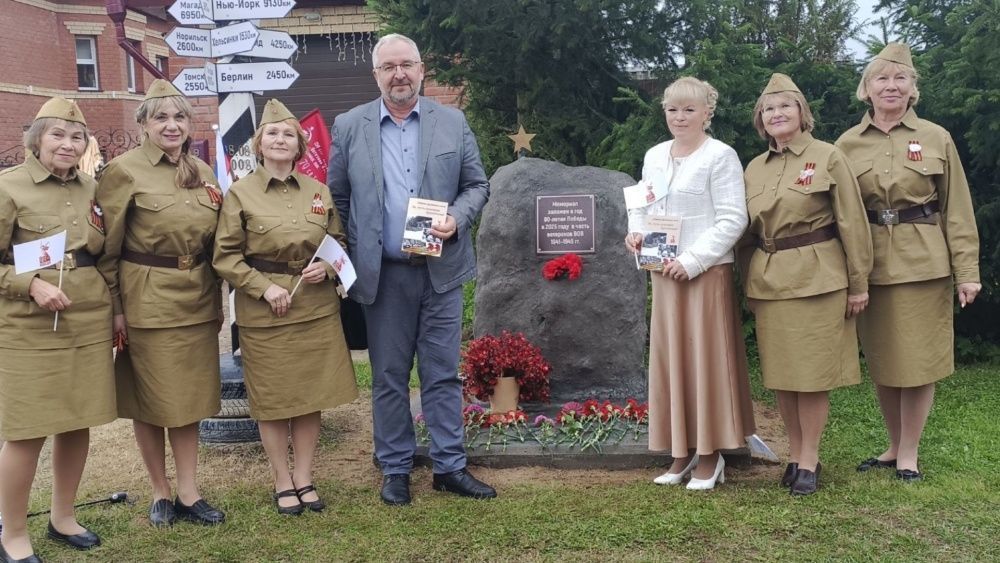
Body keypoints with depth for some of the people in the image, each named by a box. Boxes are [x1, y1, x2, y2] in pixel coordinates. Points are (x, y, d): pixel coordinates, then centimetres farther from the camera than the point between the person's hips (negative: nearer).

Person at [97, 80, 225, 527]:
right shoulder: (124, 170, -7)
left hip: (197, 301, 5)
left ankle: (188, 494, 20)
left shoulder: (202, 172, 9)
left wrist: (217, 299, 13)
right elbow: (108, 247, -6)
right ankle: (160, 492, 22)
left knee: (190, 397, 10)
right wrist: (115, 307, -9)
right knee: (150, 400, 6)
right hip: (147, 301, -5)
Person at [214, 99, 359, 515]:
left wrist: (327, 267, -6)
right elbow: (225, 256, -3)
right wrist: (265, 287, -14)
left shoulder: (319, 191, 7)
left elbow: (339, 242, 15)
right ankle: (282, 484, 20)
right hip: (264, 311, -3)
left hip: (317, 307, 3)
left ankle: (304, 478, 22)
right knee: (272, 400, 4)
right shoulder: (239, 193, -2)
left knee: (311, 396, 8)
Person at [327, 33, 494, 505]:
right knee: (388, 376, 9)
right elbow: (337, 199, 8)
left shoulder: (452, 122, 4)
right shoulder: (349, 127, 3)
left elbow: (477, 185, 8)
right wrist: (347, 261, 5)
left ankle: (449, 466, 18)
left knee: (443, 373, 7)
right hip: (383, 273, 0)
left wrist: (457, 218, -11)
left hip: (442, 268, 0)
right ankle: (395, 469, 22)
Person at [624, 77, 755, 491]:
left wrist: (692, 261, -18)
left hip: (707, 273, -6)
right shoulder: (654, 156, 12)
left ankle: (710, 453, 13)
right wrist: (635, 231, -1)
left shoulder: (721, 156, -7)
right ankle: (683, 451, 20)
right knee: (669, 359, 9)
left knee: (706, 359, 0)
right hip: (664, 274, 6)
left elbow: (732, 220, -12)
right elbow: (642, 205, 21)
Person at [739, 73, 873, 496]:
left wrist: (858, 284, -6)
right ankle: (795, 454, 22)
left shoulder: (828, 157, -3)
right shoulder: (754, 169, 10)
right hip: (769, 283, 5)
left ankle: (809, 460, 12)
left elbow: (852, 224, -4)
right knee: (780, 374, 9)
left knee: (812, 374, -1)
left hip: (817, 280, -4)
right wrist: (749, 285, 14)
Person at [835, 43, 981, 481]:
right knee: (881, 362, 9)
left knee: (918, 360, 3)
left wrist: (967, 271, -5)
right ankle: (894, 447, 26)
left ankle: (908, 452, 18)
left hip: (923, 265, -1)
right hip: (870, 266, 2)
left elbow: (957, 211, 0)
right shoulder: (847, 145, 4)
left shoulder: (937, 139, 1)